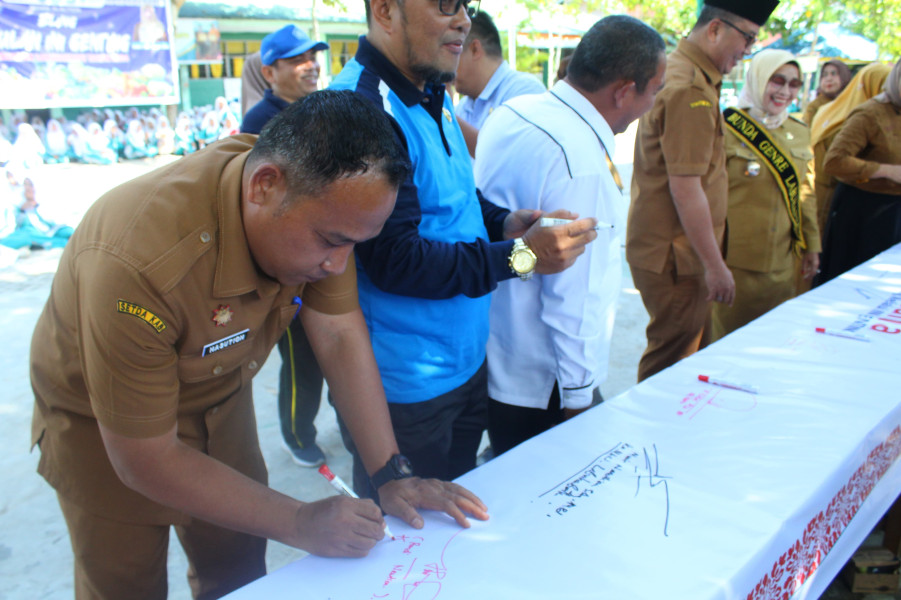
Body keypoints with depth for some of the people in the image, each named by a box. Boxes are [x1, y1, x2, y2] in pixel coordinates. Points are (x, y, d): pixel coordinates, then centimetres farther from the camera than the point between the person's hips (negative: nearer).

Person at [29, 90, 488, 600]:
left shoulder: (319, 200, -23)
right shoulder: (138, 266, -40)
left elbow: (339, 334, -15)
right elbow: (145, 460, -31)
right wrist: (300, 523, -29)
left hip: (219, 399, 5)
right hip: (104, 428, -4)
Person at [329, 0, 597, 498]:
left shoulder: (432, 94, 8)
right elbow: (394, 260, -27)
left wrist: (502, 222, -1)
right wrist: (522, 256, -22)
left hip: (465, 360, 9)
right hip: (407, 390, -9)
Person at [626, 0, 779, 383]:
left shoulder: (678, 71, 14)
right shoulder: (691, 91, -20)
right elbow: (685, 188, -23)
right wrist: (715, 265, -18)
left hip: (664, 246, 10)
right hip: (675, 254, -10)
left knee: (677, 350, 19)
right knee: (672, 356, 0)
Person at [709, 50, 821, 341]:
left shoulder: (799, 133, 11)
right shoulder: (728, 128, -9)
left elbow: (804, 192, 19)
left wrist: (811, 245, 17)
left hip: (782, 262, 6)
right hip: (735, 260, -6)